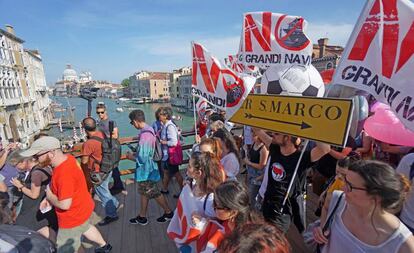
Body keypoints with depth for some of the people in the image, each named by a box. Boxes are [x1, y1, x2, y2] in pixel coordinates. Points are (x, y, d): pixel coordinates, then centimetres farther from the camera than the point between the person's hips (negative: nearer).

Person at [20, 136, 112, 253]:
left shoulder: (64, 173, -37)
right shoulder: (67, 158, -8)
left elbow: (65, 204, -31)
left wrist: (49, 196, -14)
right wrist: (49, 197, 1)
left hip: (73, 218, -9)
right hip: (82, 208, 9)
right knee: (86, 228, 32)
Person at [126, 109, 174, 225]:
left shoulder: (144, 135, -30)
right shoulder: (149, 130, 1)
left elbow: (142, 159, -28)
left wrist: (131, 157, -11)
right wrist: (135, 153, 9)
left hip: (146, 170, -9)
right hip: (146, 169, 9)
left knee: (155, 193, 9)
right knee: (144, 192, 21)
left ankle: (168, 212, 29)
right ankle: (142, 216, 38)